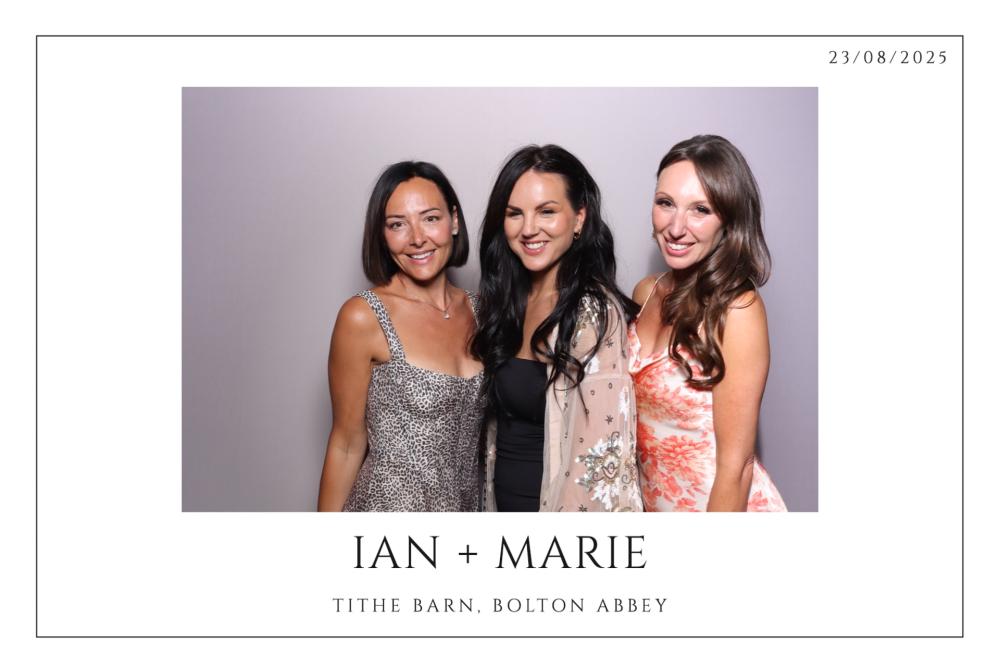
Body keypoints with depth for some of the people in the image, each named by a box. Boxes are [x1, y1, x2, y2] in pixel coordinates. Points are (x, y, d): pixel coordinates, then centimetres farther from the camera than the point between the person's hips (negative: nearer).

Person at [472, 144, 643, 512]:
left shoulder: (595, 312, -21)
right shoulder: (510, 301, 1)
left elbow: (604, 455, -23)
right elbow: (501, 421, 8)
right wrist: (492, 501, 6)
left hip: (559, 502, -7)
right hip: (504, 499, 7)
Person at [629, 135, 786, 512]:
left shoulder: (737, 309, -22)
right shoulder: (646, 292, -3)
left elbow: (735, 464, -20)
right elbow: (639, 412, 6)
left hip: (723, 508, -6)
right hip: (653, 502, 6)